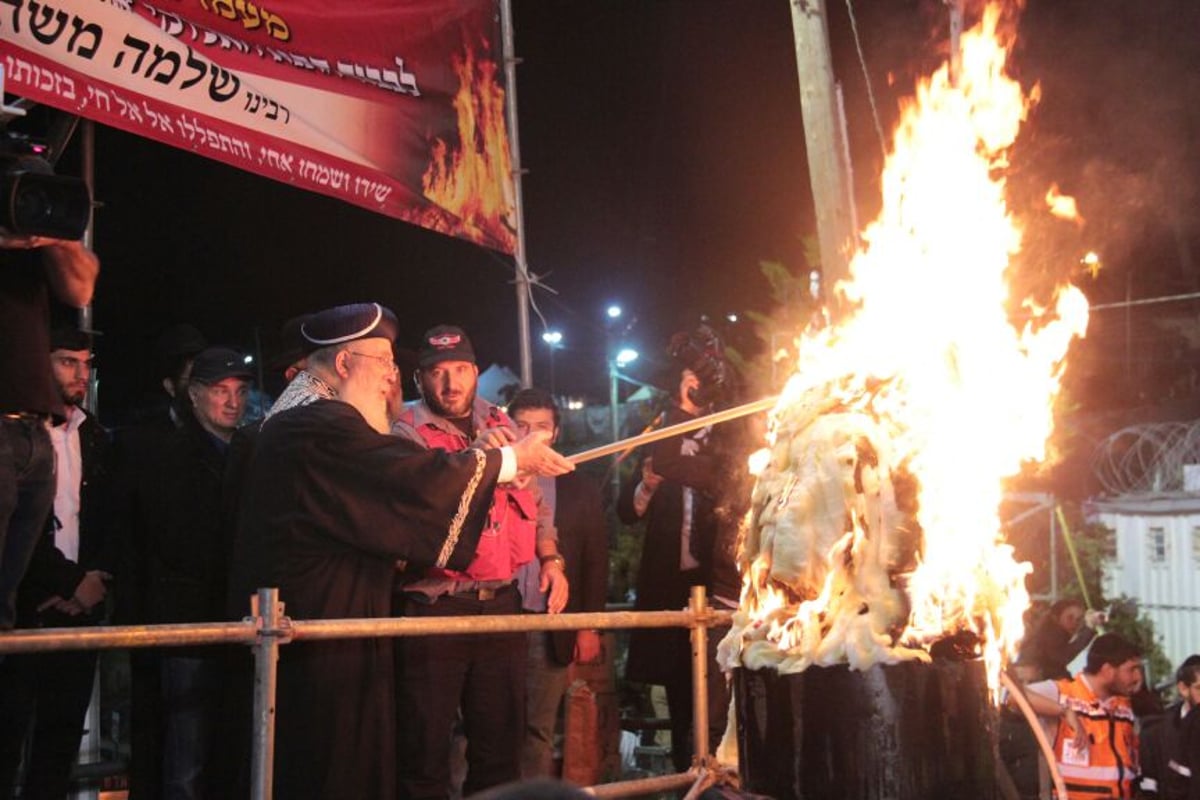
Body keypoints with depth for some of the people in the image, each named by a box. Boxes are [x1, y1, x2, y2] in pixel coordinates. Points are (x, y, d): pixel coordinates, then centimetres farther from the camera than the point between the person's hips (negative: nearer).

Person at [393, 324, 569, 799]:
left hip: (501, 603, 5)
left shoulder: (502, 427, 12)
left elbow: (534, 501, 20)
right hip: (433, 608, -4)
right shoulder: (407, 433, -3)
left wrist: (550, 558, 8)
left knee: (500, 741, 12)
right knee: (425, 747, 1)